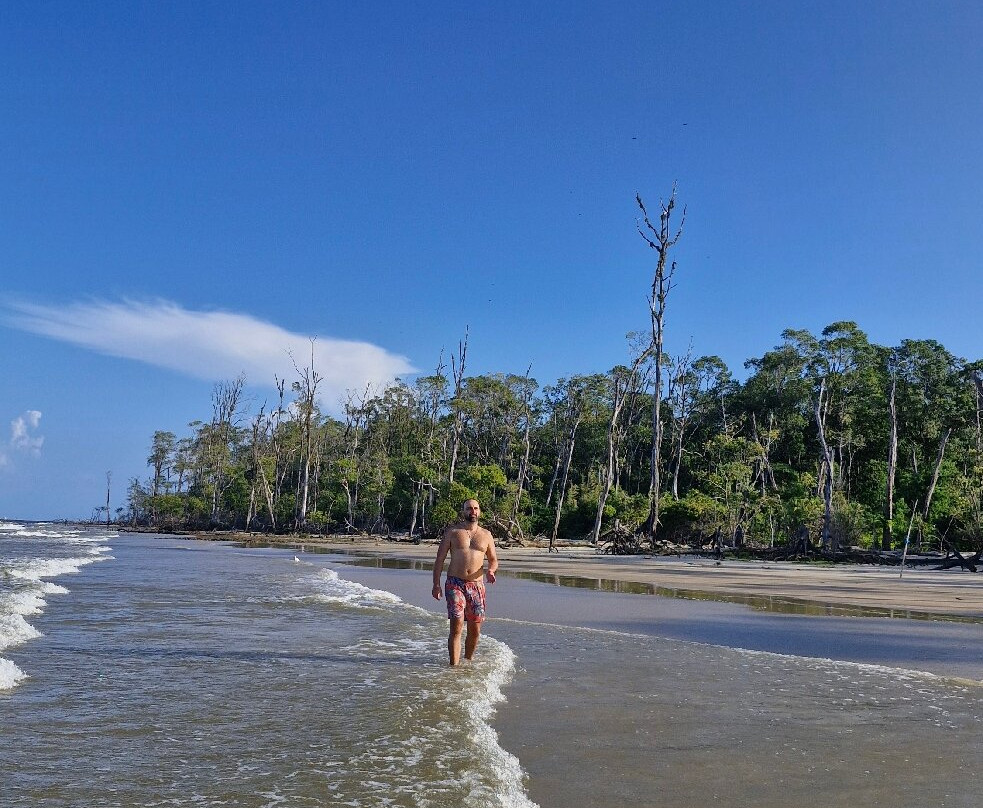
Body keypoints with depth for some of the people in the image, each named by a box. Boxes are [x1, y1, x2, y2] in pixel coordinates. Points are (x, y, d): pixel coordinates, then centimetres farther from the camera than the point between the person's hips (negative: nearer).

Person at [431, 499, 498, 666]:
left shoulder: (486, 535, 12)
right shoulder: (452, 532, 4)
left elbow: (493, 559, 19)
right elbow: (440, 559, 4)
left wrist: (490, 570, -5)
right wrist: (436, 584, -4)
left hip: (476, 586, 3)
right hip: (455, 583, -3)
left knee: (475, 630, 5)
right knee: (456, 627, -12)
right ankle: (454, 666, -10)